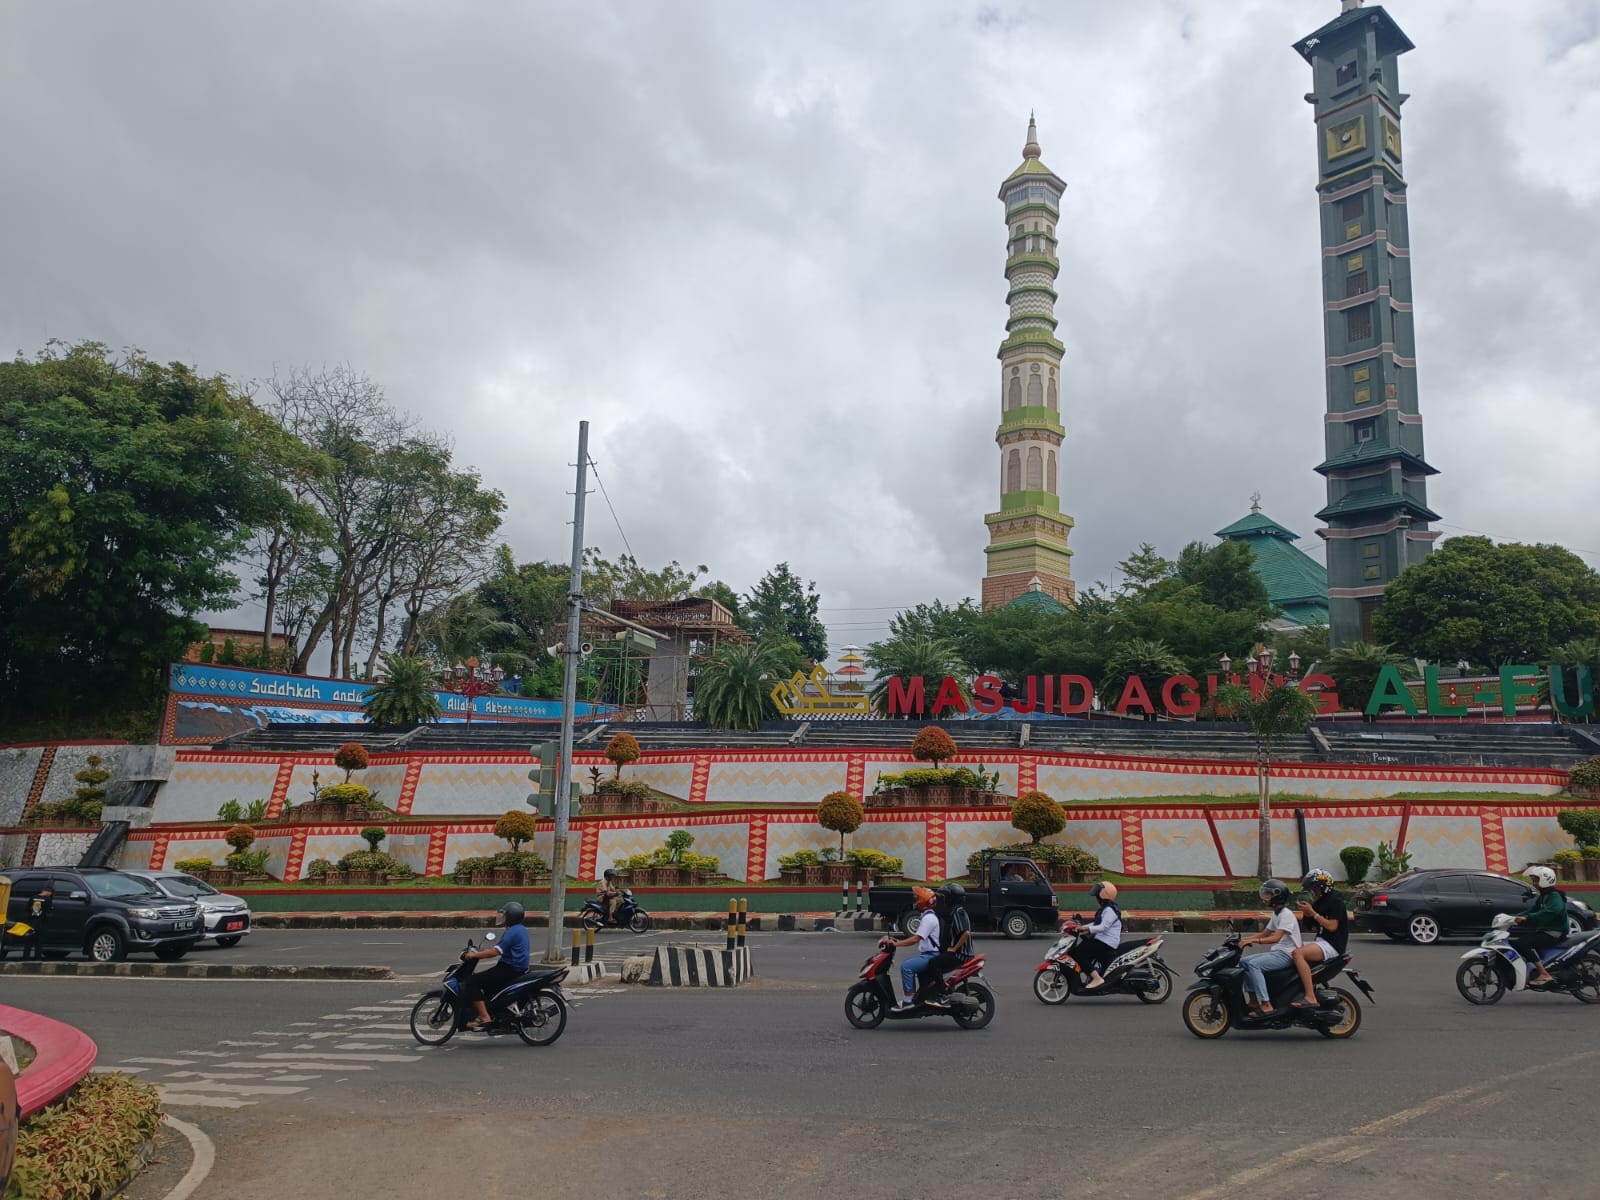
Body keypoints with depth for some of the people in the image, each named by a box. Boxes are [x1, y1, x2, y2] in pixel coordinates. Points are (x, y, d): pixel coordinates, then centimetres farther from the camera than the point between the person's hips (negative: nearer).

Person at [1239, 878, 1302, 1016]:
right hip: (1278, 952, 10)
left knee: (1253, 965, -26)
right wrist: (1243, 938, 7)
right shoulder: (1276, 914, 16)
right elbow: (1264, 934, 20)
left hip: (1288, 954, -10)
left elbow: (1276, 938, -27)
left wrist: (1252, 940, -34)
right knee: (1244, 962, 2)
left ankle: (1266, 1005, -28)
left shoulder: (1286, 914, -16)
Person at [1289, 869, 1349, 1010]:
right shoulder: (1320, 902, 17)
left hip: (1333, 944, -10)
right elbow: (1316, 926, 20)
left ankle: (1310, 998, -34)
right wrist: (1307, 913, 3)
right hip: (1321, 941, 10)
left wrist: (1313, 913, -19)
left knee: (1298, 953, -30)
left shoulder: (1335, 900, -11)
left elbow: (1332, 926, -19)